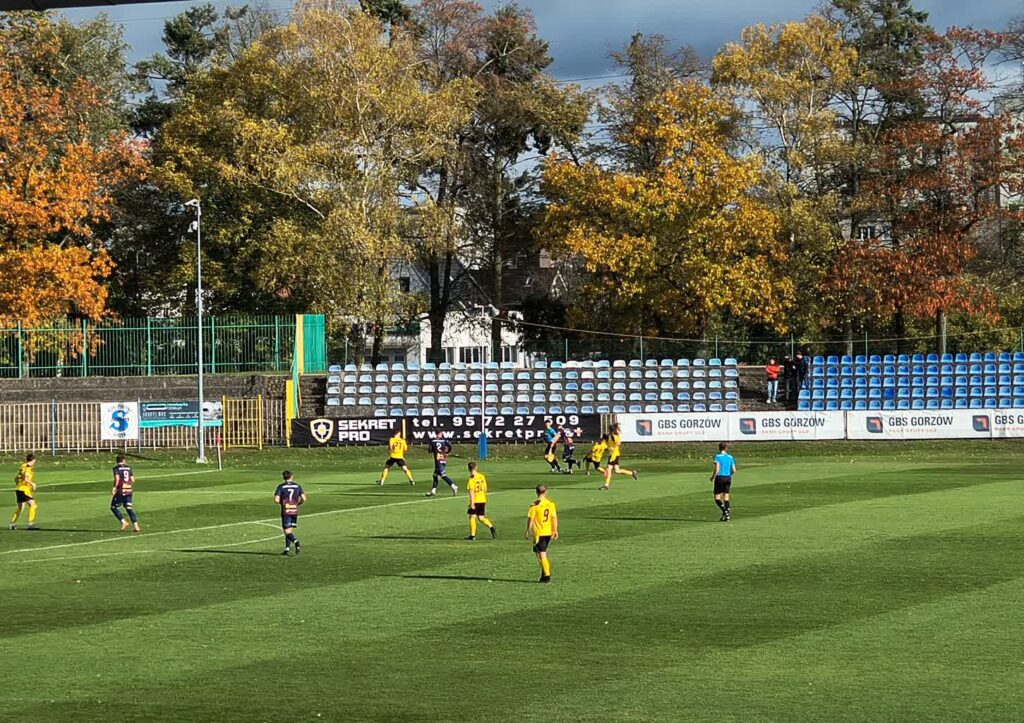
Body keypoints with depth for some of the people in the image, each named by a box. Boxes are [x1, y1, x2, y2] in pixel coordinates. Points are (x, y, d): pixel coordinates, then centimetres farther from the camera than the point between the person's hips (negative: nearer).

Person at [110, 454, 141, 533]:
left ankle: (123, 522, -5)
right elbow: (132, 480, 8)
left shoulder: (116, 468, -4)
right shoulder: (128, 467, 10)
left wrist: (114, 488, -13)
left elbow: (117, 479, -17)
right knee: (129, 508, 10)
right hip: (129, 491, 5)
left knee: (114, 507, 8)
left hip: (120, 491, -5)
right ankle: (135, 525, 0)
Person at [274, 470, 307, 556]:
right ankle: (287, 549, 11)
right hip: (295, 511, 4)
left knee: (287, 531, -3)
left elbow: (276, 500, -12)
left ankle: (296, 542, -29)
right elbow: (304, 499, -3)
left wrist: (281, 502, 10)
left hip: (285, 512, -4)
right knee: (289, 530, 13)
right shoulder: (297, 486, 4)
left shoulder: (281, 487, -4)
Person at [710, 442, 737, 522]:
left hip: (720, 478, -4)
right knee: (726, 497, 10)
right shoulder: (730, 457, 5)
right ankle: (727, 516, 3)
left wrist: (712, 477, 0)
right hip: (728, 478, 4)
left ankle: (725, 510, -22)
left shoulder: (718, 456, -7)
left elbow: (717, 469, -15)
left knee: (717, 498, 1)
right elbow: (734, 470, 4)